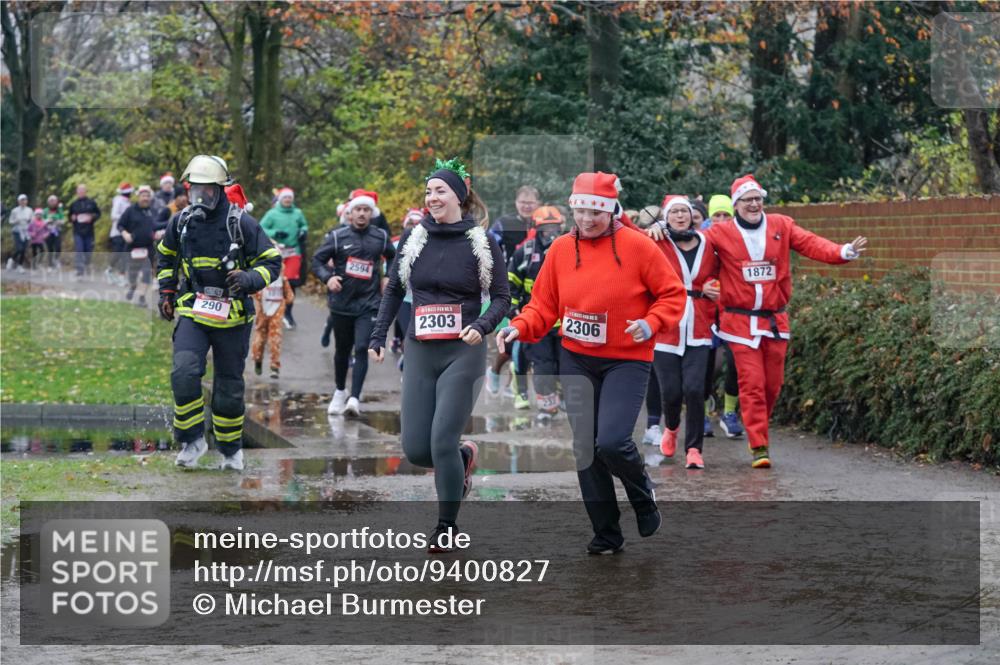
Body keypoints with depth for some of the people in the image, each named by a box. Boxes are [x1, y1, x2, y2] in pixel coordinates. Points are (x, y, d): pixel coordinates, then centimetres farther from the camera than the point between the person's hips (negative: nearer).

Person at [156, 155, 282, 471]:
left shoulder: (241, 224, -10)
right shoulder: (181, 222, 1)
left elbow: (271, 262, -6)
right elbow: (167, 258, 22)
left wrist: (248, 280, -24)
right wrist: (166, 293, 15)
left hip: (233, 317, -2)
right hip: (192, 312, 2)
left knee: (229, 386, 9)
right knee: (184, 373, -20)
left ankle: (231, 448, 27)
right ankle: (192, 440, -6)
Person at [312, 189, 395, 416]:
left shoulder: (380, 237, 5)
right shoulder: (338, 236, -1)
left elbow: (394, 258, 23)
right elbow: (317, 260, 0)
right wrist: (328, 277, -17)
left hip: (368, 304, -1)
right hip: (341, 302, 1)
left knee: (362, 349, -15)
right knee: (342, 350, 14)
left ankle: (355, 398, -19)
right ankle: (340, 393, 34)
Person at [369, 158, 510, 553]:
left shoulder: (482, 243, -3)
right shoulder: (413, 238, 6)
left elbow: (501, 297, 0)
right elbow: (394, 290, 15)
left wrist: (481, 326, -19)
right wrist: (378, 337, 7)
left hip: (463, 354, -4)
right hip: (420, 353, 4)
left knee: (442, 442, -13)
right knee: (415, 450, -1)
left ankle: (447, 527, 4)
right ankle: (464, 456, 32)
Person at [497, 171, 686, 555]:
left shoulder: (637, 246, -8)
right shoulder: (560, 250, 3)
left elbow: (672, 294, -2)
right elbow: (544, 306, 7)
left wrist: (651, 324, -18)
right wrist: (519, 328, -10)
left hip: (626, 360, -4)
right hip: (576, 361, 4)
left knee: (612, 442, -18)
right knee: (584, 448, 4)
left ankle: (643, 495, 16)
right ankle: (606, 534, 17)